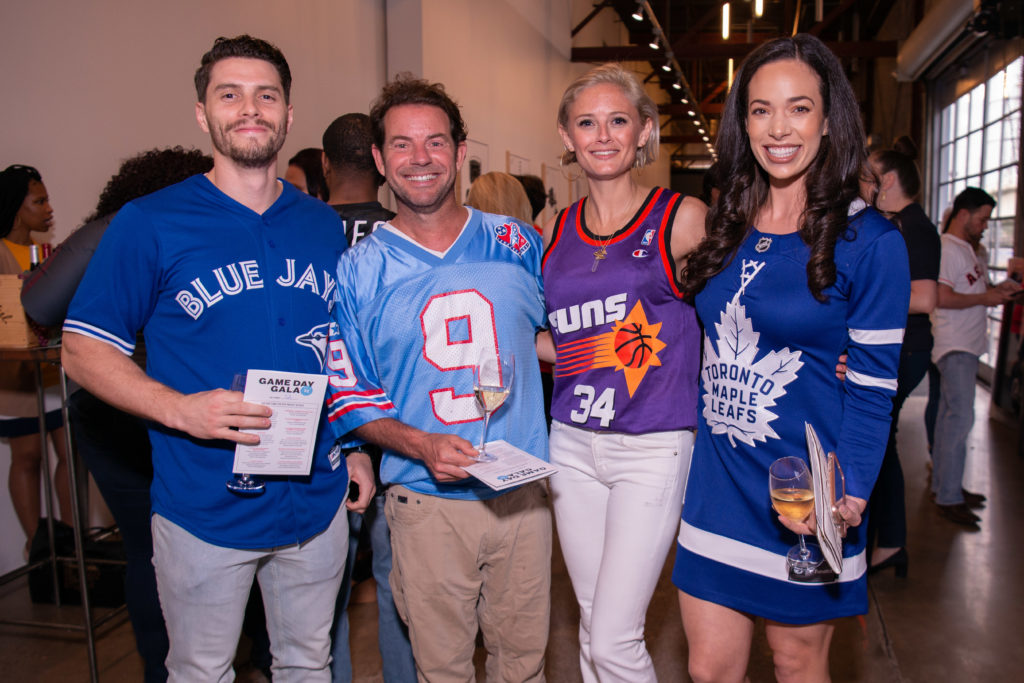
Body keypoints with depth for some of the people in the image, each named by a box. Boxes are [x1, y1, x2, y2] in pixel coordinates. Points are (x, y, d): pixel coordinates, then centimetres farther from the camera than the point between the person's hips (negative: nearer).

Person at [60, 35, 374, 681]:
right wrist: (179, 409, -22)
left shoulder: (325, 225, 5)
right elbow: (83, 350, -6)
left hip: (318, 501, 4)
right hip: (205, 507, -3)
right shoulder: (149, 223, -6)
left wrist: (358, 445, 6)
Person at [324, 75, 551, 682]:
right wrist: (420, 444, -17)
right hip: (427, 501, -1)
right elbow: (351, 400, -2)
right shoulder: (357, 271, -2)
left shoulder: (517, 244, 2)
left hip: (524, 491, 2)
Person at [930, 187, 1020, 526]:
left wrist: (999, 287, 9)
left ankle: (942, 484, 22)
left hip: (967, 345, 10)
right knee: (961, 416, -12)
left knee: (950, 415, 14)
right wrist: (986, 298, -14)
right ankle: (949, 498, -8)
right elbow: (942, 297, -23)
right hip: (954, 346, -10)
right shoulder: (946, 250, -14)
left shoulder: (967, 250, 18)